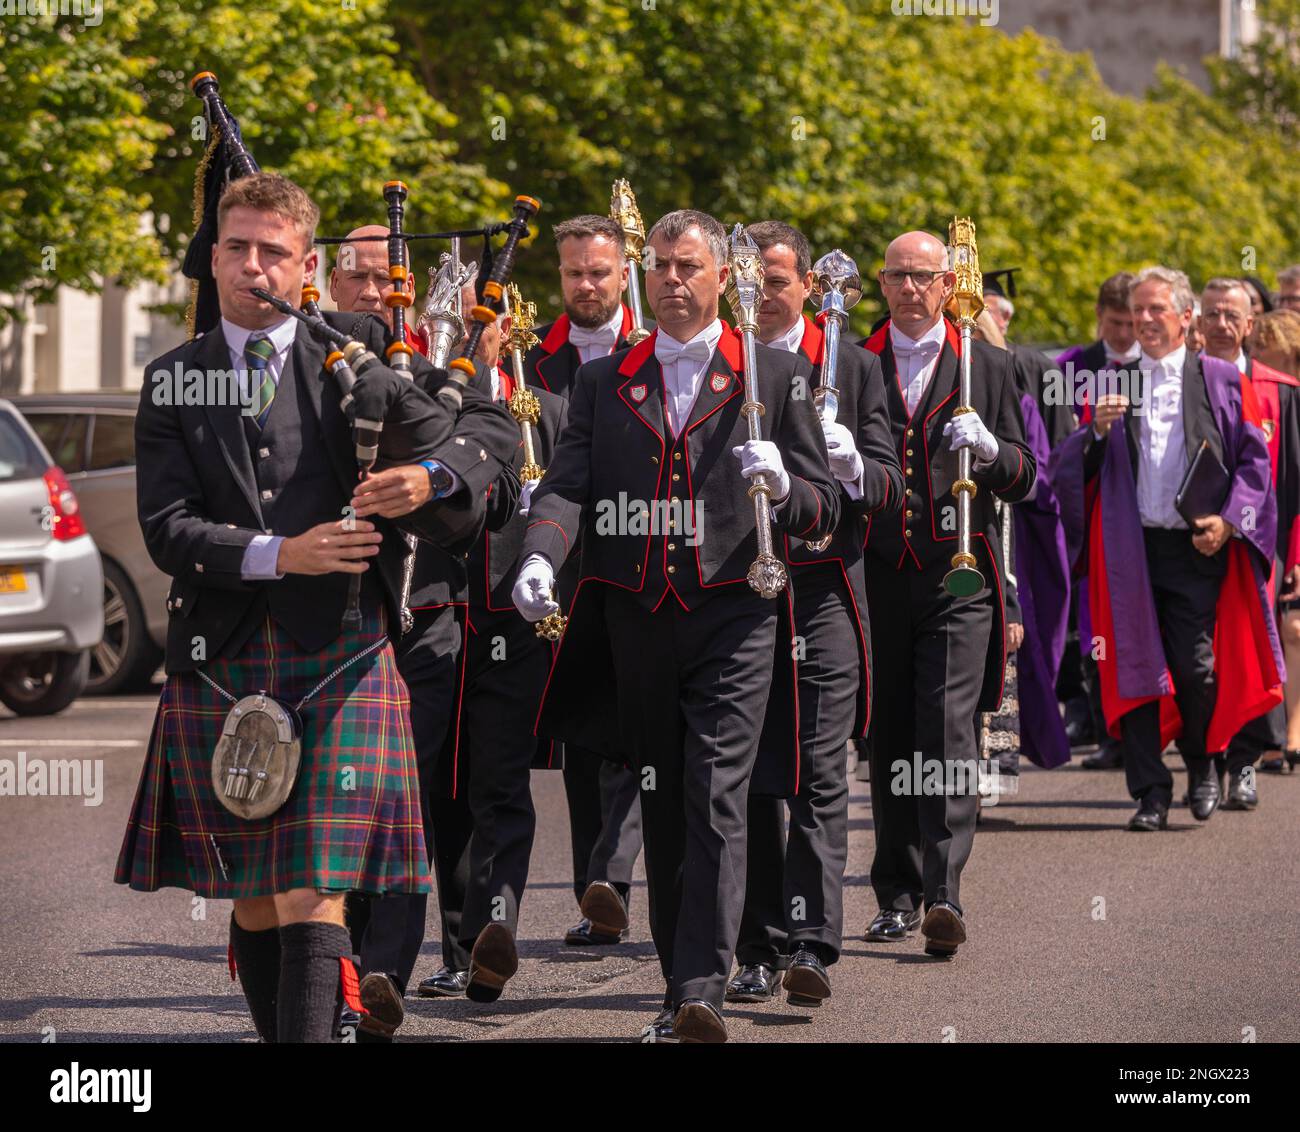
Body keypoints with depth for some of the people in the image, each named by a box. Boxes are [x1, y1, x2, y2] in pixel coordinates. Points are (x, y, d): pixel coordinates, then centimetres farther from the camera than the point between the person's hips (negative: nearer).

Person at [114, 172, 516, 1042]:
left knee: (312, 896, -11)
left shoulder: (357, 352, 5)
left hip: (338, 655, -2)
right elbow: (167, 528, -1)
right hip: (220, 664, 2)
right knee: (252, 901, 9)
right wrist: (278, 555, -17)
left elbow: (488, 419, 2)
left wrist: (428, 475, -19)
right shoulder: (173, 381, 8)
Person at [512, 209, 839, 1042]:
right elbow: (568, 483, 3)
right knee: (661, 806, 9)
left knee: (716, 800, -14)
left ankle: (704, 992, -21)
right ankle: (682, 986, 18)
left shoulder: (777, 375, 7)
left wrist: (783, 485, -16)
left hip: (733, 618, -3)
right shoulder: (604, 381, 14)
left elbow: (826, 507, 7)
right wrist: (541, 556, -17)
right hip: (637, 620, 3)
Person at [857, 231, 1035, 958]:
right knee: (889, 738, 6)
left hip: (957, 576, -2)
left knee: (949, 729, -14)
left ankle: (945, 893, -20)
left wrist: (990, 449, -14)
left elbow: (1024, 478, 7)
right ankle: (898, 893, 17)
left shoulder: (988, 367, 8)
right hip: (877, 572, 2)